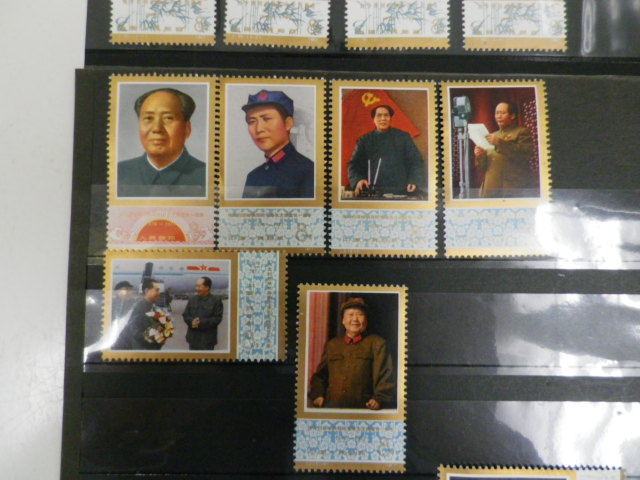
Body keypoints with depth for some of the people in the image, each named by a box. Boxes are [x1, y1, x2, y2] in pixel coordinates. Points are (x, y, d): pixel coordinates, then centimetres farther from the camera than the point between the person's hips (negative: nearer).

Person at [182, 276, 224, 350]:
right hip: (193, 338, 5)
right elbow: (185, 315, 9)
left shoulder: (216, 300, -4)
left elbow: (217, 318, -10)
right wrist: (192, 321, -14)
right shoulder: (192, 299, 11)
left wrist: (201, 323, -20)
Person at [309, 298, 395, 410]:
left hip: (362, 408, -2)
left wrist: (379, 399, -14)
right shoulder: (331, 345, 23)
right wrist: (317, 395, 8)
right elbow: (320, 375, 27)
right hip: (331, 407, 2)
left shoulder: (377, 344, 12)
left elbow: (385, 376, 4)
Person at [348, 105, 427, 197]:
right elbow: (354, 164, 10)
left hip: (401, 191, 0)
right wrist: (358, 180, -11)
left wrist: (414, 182, -9)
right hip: (374, 192, 0)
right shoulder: (365, 140, 15)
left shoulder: (403, 137, 13)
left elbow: (416, 161, 8)